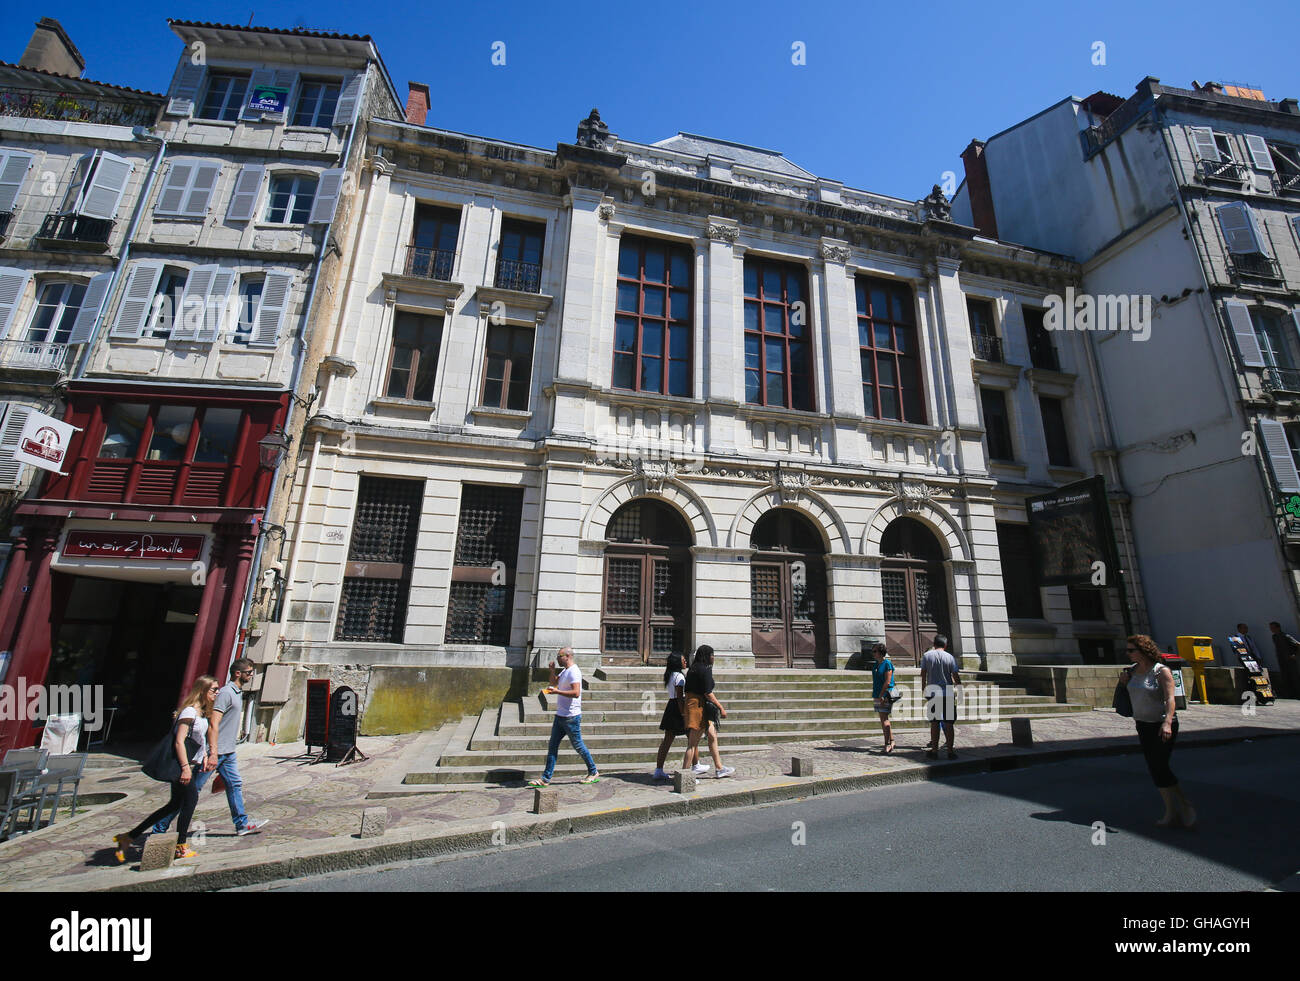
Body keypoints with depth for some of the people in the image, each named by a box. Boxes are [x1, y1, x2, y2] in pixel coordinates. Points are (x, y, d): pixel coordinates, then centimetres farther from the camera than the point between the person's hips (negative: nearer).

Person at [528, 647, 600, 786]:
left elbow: (576, 693, -28)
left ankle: (594, 772, 20)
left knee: (578, 746, 4)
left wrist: (557, 691, -27)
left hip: (571, 717, -9)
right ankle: (545, 779, 14)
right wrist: (552, 669, 9)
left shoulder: (573, 672, -18)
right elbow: (553, 683, 26)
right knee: (552, 746, 8)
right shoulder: (564, 670, 13)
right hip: (560, 716, 9)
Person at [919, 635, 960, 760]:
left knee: (934, 723, 6)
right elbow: (956, 677, -2)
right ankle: (950, 751, 10)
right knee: (949, 723, 7)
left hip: (932, 693, 0)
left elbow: (923, 674, 2)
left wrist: (923, 689, 12)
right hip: (948, 694, 0)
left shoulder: (926, 655, 1)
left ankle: (934, 751, 9)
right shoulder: (950, 657, -1)